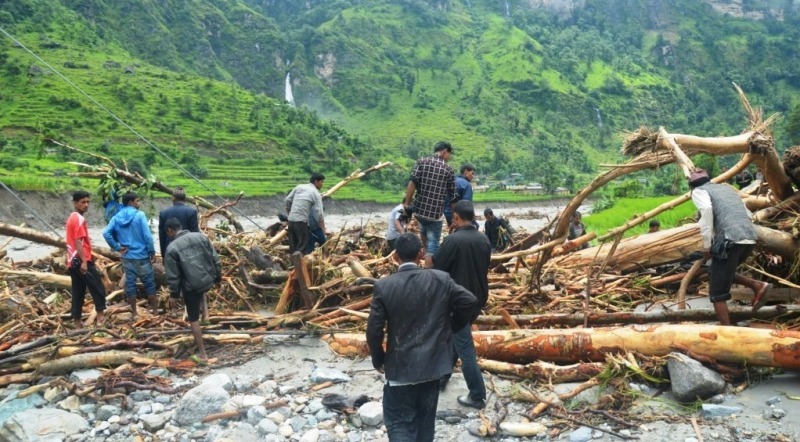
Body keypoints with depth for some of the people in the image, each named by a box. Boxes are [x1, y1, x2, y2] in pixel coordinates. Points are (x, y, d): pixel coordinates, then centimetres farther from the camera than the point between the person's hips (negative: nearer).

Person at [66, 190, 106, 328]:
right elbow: (78, 242, -20)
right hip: (81, 261, -10)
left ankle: (77, 322, 11)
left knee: (78, 292, 10)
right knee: (98, 288, -3)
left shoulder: (72, 218, 18)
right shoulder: (79, 219, -12)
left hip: (73, 261, 10)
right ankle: (100, 316, -2)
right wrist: (83, 261, -23)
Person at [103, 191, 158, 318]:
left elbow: (106, 233, -7)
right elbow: (147, 236, -16)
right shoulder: (139, 215, -12)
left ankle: (134, 312, 17)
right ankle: (155, 310, 15)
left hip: (127, 256, 4)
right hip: (142, 256, -4)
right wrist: (152, 252, -7)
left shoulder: (116, 217, 2)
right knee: (149, 282, 8)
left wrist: (117, 248, -1)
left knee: (130, 283, 11)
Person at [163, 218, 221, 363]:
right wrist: (218, 277, 15)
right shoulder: (200, 236, 1)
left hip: (192, 287, -4)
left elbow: (173, 276, -8)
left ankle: (202, 353, 15)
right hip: (209, 281, 4)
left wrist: (174, 295, 3)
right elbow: (215, 259, 4)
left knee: (194, 319, 10)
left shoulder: (171, 248, -10)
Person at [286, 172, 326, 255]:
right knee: (303, 244, -4)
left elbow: (288, 200, 14)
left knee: (293, 244, 13)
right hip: (301, 221, -7)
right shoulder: (316, 193, -3)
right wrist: (323, 231, -8)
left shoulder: (299, 187, 14)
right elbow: (319, 214, -9)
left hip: (291, 219, 7)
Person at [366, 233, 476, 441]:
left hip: (401, 367, -3)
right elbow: (469, 301, -5)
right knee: (425, 420, 20)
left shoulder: (384, 286, -12)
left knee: (399, 423, 6)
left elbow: (374, 329, -12)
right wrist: (453, 326, 12)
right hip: (434, 362, 3)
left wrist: (378, 359, 5)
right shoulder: (441, 279, -6)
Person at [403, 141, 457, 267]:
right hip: (436, 213, -3)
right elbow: (453, 196, 1)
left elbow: (412, 183, -10)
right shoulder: (448, 169, -1)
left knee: (424, 231, 34)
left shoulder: (421, 162, 1)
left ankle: (426, 252, 49)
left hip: (419, 209, 3)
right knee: (433, 244, 5)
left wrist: (407, 204, -5)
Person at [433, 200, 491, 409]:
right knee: (452, 338, 23)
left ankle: (477, 396, 7)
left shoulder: (453, 240, -20)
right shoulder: (484, 240, 1)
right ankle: (442, 377, 36)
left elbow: (438, 268, -13)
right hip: (478, 298, 7)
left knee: (465, 348, 1)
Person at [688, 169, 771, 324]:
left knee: (717, 293, 3)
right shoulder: (726, 187, 30)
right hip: (750, 239, 7)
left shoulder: (698, 191, 9)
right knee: (716, 272, 28)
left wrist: (706, 245, -9)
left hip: (730, 240, -7)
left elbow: (707, 209, -13)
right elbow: (748, 214, 28)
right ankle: (757, 286, 12)